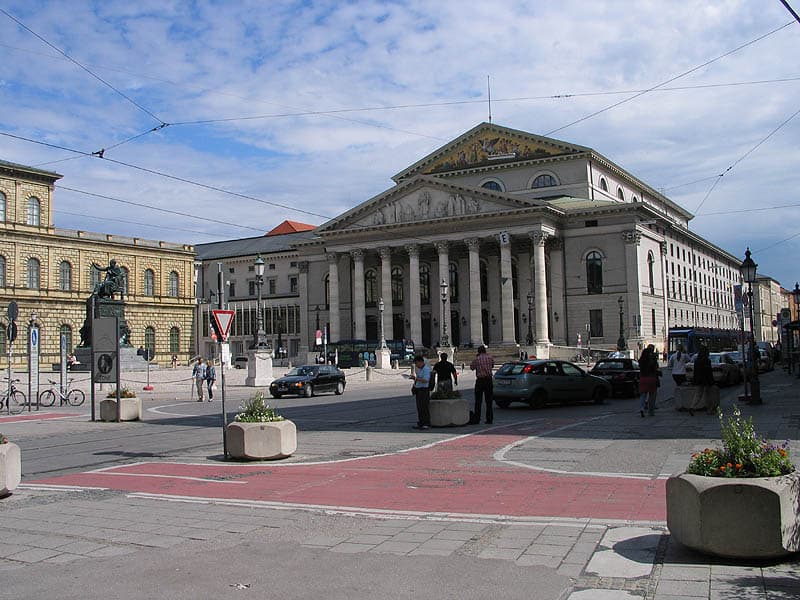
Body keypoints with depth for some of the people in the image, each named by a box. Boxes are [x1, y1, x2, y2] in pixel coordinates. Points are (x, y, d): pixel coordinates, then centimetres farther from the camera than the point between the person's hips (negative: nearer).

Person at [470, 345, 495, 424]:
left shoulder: (477, 359, -6)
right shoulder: (490, 357, 2)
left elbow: (471, 367, 6)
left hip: (480, 380, -2)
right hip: (489, 379, 2)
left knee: (478, 401, 6)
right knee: (489, 401, 7)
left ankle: (477, 418, 7)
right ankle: (489, 419, 4)